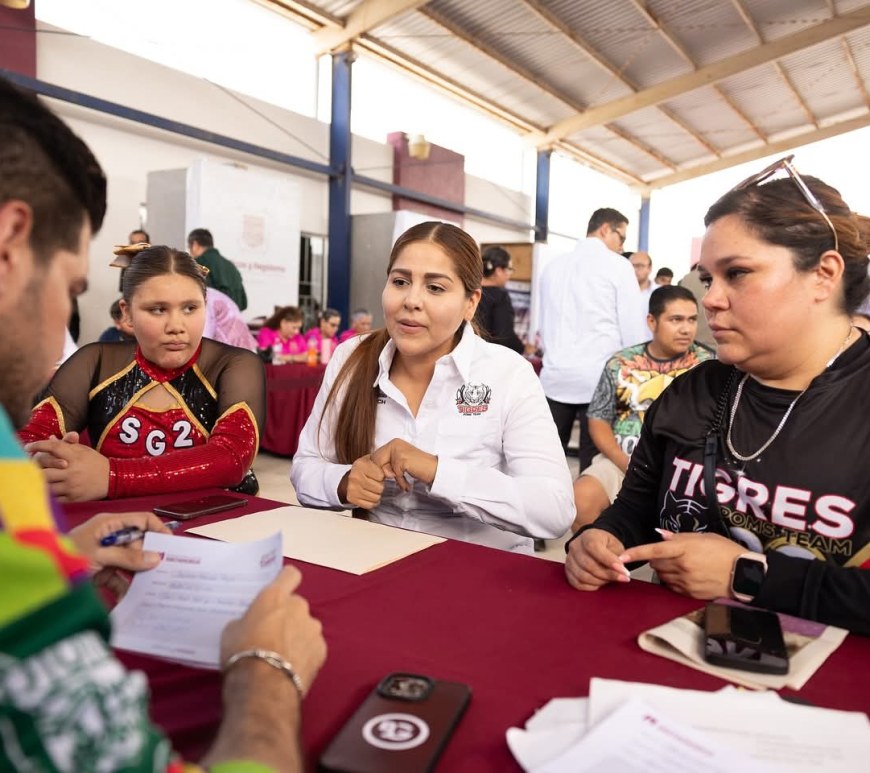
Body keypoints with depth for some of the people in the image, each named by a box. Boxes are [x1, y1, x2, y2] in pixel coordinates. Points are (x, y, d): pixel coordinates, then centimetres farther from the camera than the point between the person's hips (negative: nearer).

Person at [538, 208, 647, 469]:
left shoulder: (553, 267, 12)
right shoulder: (617, 265, -2)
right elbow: (633, 326, -5)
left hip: (555, 376, 5)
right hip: (598, 377, -4)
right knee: (594, 465, 1)